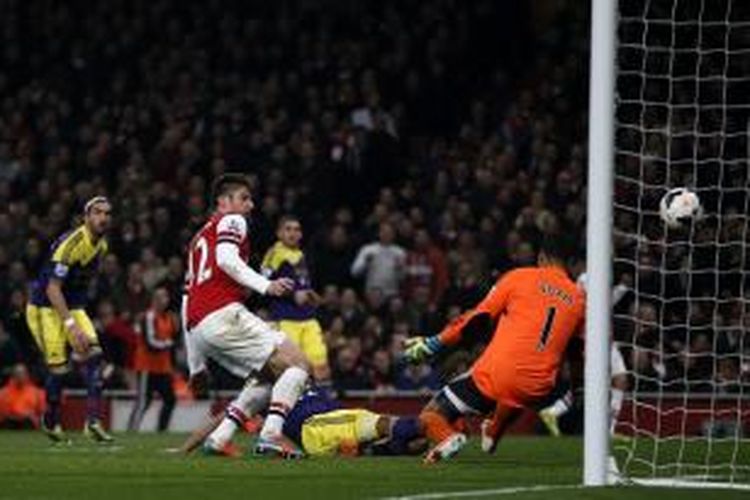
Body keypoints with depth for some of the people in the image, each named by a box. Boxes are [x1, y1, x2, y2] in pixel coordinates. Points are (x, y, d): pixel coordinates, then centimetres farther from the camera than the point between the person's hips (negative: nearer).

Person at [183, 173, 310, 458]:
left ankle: (219, 437, 6)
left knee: (267, 375, 19)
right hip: (223, 314, -8)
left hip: (197, 326, 9)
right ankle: (270, 434, -25)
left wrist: (196, 365, 29)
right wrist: (265, 285, -21)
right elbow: (226, 259, -15)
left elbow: (187, 298, 30)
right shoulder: (232, 221, 8)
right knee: (297, 364, -8)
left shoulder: (198, 239, 33)